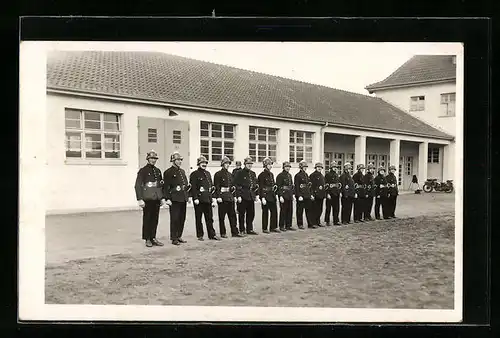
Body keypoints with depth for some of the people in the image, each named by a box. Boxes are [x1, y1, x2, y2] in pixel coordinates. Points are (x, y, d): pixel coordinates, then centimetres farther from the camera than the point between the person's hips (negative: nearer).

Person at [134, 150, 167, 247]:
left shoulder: (158, 171, 13)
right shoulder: (143, 170, -5)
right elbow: (138, 185, -9)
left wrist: (162, 197, 13)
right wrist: (140, 199, -16)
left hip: (157, 199, 5)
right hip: (147, 199, -5)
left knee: (155, 219, 8)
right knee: (147, 219, 2)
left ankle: (153, 238, 17)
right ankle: (147, 239, 9)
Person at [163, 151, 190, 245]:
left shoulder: (182, 171, 17)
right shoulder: (168, 172, -6)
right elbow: (166, 187, -10)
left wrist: (188, 186, 8)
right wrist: (167, 198, -16)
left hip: (183, 199, 7)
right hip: (174, 199, -7)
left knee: (182, 218, 10)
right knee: (175, 219, -4)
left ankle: (179, 236, 20)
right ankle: (174, 238, 3)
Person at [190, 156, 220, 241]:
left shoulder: (208, 173, 16)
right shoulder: (194, 174, -4)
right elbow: (193, 187, -11)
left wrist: (212, 197, 12)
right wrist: (195, 198, -19)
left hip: (208, 199, 6)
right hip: (199, 199, -6)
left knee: (210, 218, 7)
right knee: (199, 218, 3)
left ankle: (212, 234, 11)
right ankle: (200, 235, 10)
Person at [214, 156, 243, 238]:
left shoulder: (230, 174, 16)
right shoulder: (218, 174, -5)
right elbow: (216, 187, -10)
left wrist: (233, 188, 6)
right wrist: (218, 197, -17)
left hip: (230, 197, 7)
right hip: (222, 197, -7)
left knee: (232, 215, 5)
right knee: (222, 216, 0)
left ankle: (234, 232, 9)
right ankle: (223, 233, 7)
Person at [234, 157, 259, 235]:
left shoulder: (253, 173, 15)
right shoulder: (239, 173, -6)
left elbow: (256, 185, 19)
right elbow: (237, 185, -10)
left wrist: (255, 195, 12)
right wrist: (238, 196, -16)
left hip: (251, 196, 6)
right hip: (243, 197, -6)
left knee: (251, 214, 8)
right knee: (242, 214, 1)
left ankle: (250, 229, 17)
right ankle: (242, 230, 9)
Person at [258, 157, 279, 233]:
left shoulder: (271, 174, 14)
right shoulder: (262, 175, -10)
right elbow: (261, 187, -14)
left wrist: (275, 186, 5)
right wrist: (263, 198, -18)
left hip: (272, 196, 7)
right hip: (265, 196, -7)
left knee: (274, 211, 6)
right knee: (265, 212, 0)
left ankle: (273, 227, 15)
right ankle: (264, 228, 8)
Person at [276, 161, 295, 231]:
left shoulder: (289, 175, 15)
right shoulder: (280, 175, -9)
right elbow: (278, 187, -14)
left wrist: (292, 195, 16)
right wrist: (281, 196, -20)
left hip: (290, 196, 7)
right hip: (284, 196, -7)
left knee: (290, 211, 8)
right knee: (283, 211, -2)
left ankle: (288, 225, 16)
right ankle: (281, 226, 6)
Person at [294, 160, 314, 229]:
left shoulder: (306, 175, 14)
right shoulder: (297, 175, -9)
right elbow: (296, 186, -13)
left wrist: (311, 194, 13)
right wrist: (299, 196, -19)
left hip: (307, 196, 7)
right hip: (301, 196, -7)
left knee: (309, 209, 8)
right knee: (300, 210, 2)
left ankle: (310, 224, 12)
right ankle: (300, 224, 10)